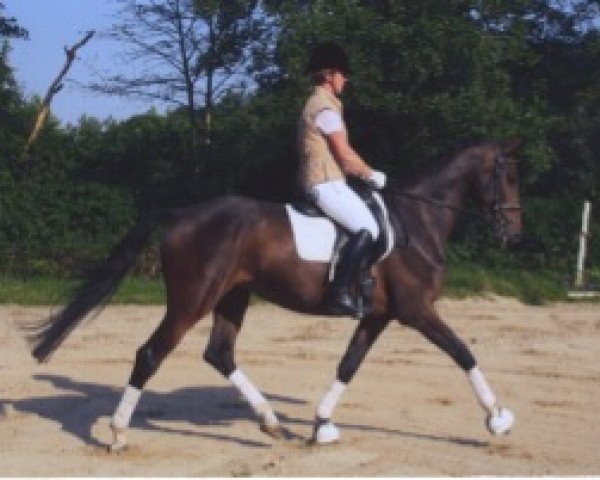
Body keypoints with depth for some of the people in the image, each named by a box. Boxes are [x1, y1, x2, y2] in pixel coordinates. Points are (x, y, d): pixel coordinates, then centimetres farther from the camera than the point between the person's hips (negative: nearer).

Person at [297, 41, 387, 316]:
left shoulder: (317, 105, 21)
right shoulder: (325, 107, -11)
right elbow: (345, 154, -12)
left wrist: (364, 174, 15)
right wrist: (372, 175, 1)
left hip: (323, 183, 11)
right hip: (326, 184, -11)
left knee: (366, 225, 16)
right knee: (367, 229, -23)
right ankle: (339, 294, -28)